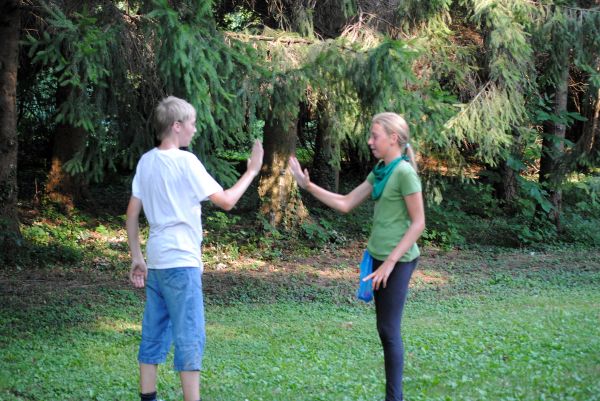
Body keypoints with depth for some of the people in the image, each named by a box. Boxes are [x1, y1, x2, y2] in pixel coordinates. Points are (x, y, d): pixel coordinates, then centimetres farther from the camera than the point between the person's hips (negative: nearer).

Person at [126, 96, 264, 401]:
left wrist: (137, 258, 18)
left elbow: (132, 214, 12)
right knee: (190, 338, -3)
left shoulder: (146, 161, 8)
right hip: (181, 263, -7)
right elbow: (226, 201, -10)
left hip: (156, 262, 7)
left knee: (154, 334, 11)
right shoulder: (185, 161, -12)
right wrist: (252, 171, 2)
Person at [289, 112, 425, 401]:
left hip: (397, 260, -9)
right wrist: (307, 185, 6)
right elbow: (345, 204, 13)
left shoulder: (404, 172, -15)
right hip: (380, 256, 9)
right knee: (386, 330, 11)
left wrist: (391, 261, -19)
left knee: (389, 330, -6)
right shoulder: (379, 172, 10)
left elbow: (418, 223, -16)